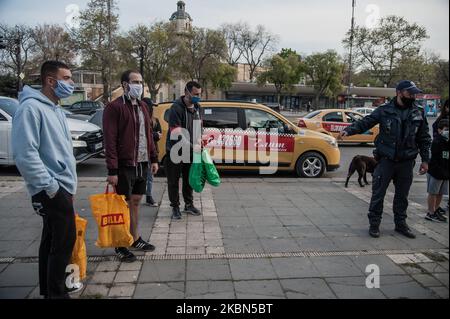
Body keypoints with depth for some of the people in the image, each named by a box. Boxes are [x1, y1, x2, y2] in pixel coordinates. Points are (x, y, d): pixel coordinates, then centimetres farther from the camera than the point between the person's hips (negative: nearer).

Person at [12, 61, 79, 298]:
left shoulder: (55, 109, 15)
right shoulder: (31, 108, -16)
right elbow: (24, 154, -24)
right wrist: (50, 186, -20)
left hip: (61, 187, 10)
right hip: (52, 190, -10)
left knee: (52, 240, 17)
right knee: (64, 241, -4)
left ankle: (50, 288, 30)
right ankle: (57, 293, 10)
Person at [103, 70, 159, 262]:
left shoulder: (142, 106, 13)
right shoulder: (114, 107, -11)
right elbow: (110, 140, -16)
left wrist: (153, 158, 13)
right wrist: (112, 170, -20)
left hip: (142, 164, 7)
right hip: (124, 165, -7)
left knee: (136, 202, 16)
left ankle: (135, 239, 30)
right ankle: (120, 246, 17)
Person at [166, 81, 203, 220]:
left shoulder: (197, 107, 6)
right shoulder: (176, 108, -19)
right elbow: (177, 133, -24)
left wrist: (198, 142, 4)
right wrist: (192, 146, -26)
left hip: (190, 151, 7)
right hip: (175, 150, -7)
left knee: (189, 179, 16)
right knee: (173, 181, 4)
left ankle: (189, 205, 30)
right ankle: (175, 207, 17)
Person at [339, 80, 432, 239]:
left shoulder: (419, 114, 5)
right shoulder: (384, 111, -3)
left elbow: (424, 139, 10)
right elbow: (365, 123, -7)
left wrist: (425, 160, 8)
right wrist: (348, 130, -25)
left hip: (407, 162, 3)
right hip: (386, 160, -3)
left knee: (402, 195, 14)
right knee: (378, 193, 0)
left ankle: (401, 224, 29)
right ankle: (374, 224, 12)